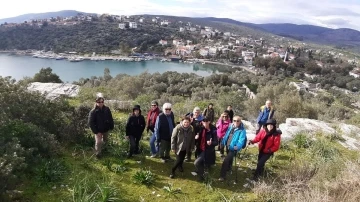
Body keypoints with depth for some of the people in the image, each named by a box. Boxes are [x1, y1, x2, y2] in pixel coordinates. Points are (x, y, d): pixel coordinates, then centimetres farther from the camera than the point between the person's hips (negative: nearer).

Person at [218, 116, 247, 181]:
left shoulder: (242, 130, -16)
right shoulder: (230, 127, 5)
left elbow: (241, 140, -27)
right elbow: (226, 135, 14)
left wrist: (238, 146, -43)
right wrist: (223, 142, 11)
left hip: (233, 148, -7)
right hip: (227, 146, 7)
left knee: (225, 160, -14)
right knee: (229, 158, 29)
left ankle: (222, 175, -4)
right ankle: (228, 168, 55)